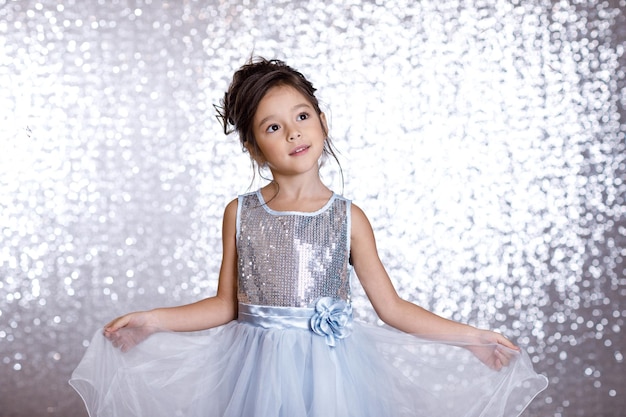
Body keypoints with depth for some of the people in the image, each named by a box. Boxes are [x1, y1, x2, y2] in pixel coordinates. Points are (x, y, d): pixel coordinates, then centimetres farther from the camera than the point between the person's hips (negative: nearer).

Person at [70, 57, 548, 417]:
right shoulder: (240, 214, 1)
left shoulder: (348, 217, -1)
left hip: (331, 372, 0)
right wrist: (152, 320, -3)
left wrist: (469, 337, -3)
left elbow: (392, 307, 2)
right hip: (259, 377, 1)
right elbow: (226, 305, 6)